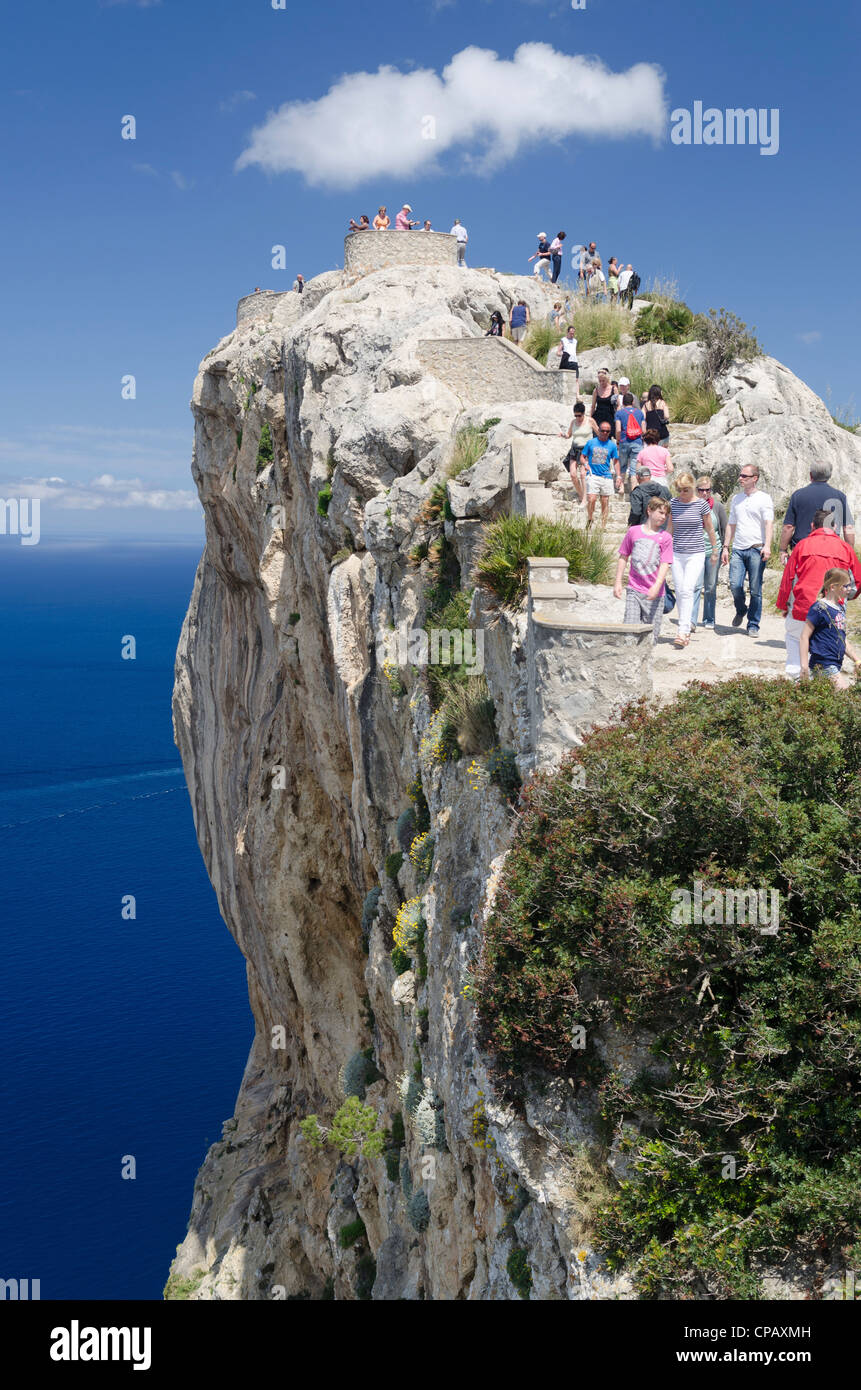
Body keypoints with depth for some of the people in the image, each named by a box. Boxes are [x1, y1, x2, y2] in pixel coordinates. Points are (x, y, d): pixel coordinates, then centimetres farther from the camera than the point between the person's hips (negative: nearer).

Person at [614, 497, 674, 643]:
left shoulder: (665, 537, 1)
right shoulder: (633, 531, 4)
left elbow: (665, 565, -6)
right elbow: (623, 557, 11)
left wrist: (656, 587, -19)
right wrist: (618, 582, 7)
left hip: (654, 593, 0)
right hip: (634, 590, 0)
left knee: (650, 639, 3)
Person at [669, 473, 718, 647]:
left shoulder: (701, 504, -4)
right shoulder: (673, 504, 4)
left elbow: (710, 529, 6)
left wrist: (715, 550, 14)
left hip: (696, 554, -4)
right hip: (677, 554, 4)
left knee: (687, 590, -16)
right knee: (679, 592, 5)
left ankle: (683, 632, -21)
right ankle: (686, 629, 18)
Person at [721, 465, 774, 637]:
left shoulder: (764, 499, 1)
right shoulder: (736, 499, 17)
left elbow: (769, 523, -8)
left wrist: (767, 546, -21)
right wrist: (726, 547, 16)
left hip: (756, 550, -4)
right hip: (738, 549, 4)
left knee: (755, 589, -2)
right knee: (734, 585, -8)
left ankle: (753, 625, 7)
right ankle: (741, 610, 21)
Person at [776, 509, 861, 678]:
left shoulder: (802, 545, 4)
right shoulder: (845, 547, 8)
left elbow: (788, 578, 5)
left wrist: (782, 605, 16)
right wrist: (846, 596, 33)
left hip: (803, 608, -1)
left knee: (792, 635, 23)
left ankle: (794, 674, 9)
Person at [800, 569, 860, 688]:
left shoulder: (841, 608, 14)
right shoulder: (819, 608, -12)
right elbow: (805, 636, -12)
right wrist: (804, 665, -15)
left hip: (836, 664, 9)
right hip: (822, 664, -9)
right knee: (843, 688, -18)